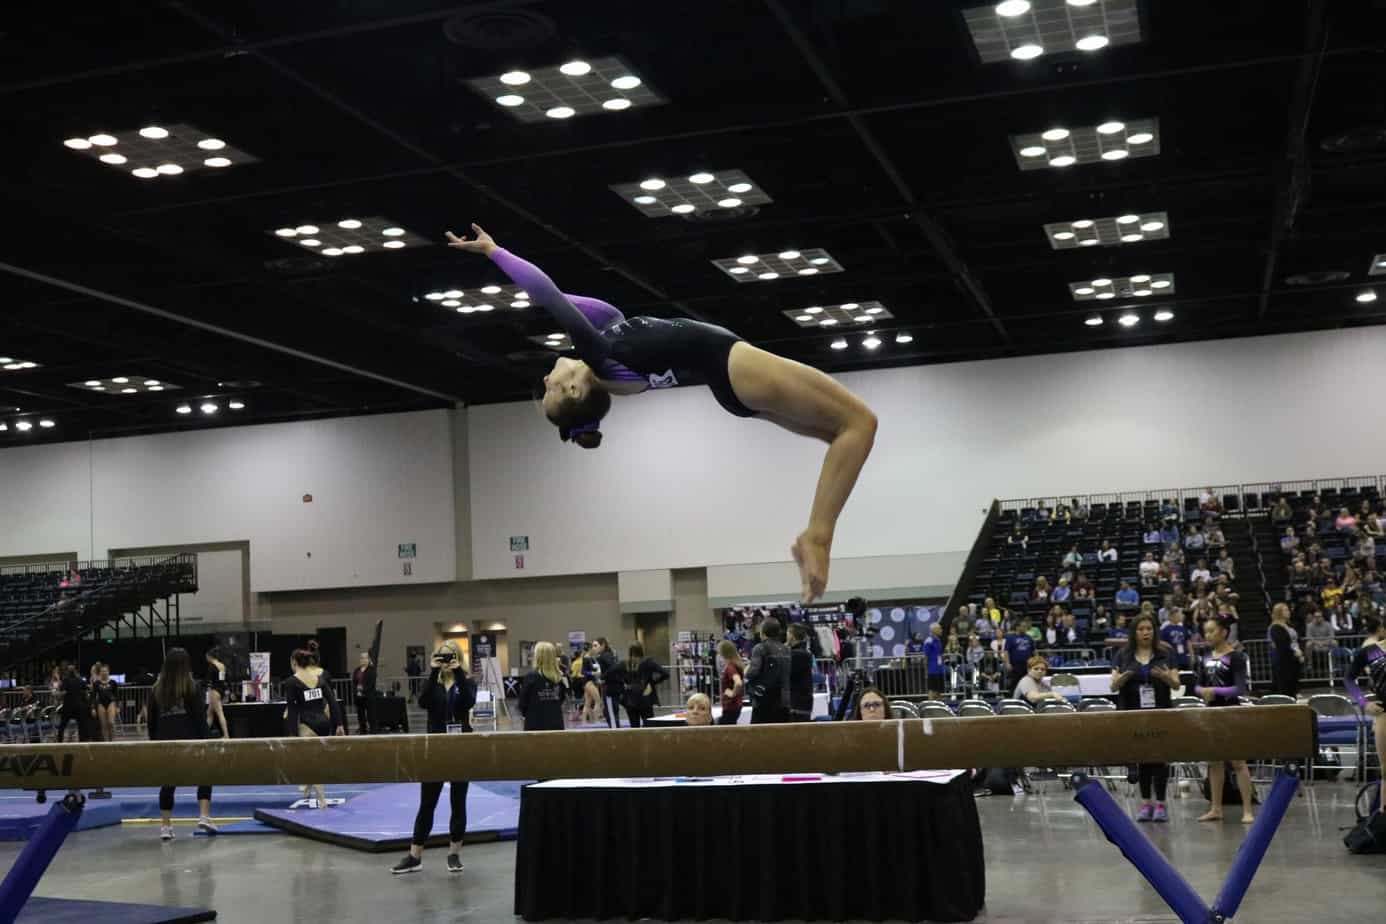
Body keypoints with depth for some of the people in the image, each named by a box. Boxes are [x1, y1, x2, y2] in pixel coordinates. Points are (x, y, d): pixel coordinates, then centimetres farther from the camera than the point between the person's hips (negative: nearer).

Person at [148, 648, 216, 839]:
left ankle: (165, 826, 7)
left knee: (167, 782, 8)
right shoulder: (191, 687, -5)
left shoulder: (156, 689, 4)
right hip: (189, 740, -3)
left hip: (165, 742, 3)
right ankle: (204, 816, -4)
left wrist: (154, 742, 17)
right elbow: (200, 717, -5)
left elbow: (152, 720, 9)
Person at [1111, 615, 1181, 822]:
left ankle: (1160, 803, 5)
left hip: (1160, 713, -1)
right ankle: (1146, 802, 15)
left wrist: (1167, 677, -19)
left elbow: (1176, 684, 3)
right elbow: (1113, 686, 4)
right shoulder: (1123, 655, 6)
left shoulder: (1165, 654, 4)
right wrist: (1120, 679, -18)